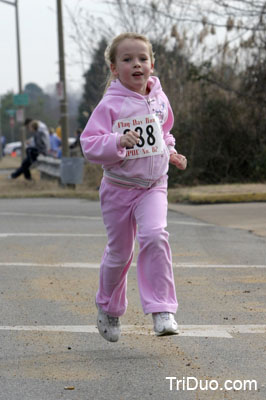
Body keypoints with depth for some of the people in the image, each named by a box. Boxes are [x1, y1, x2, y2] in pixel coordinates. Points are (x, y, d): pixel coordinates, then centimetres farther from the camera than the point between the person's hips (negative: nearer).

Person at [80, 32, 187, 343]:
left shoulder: (159, 100, 2)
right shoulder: (110, 105, -13)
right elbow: (89, 145, -18)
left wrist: (170, 152, 8)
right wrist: (117, 142, -33)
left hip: (153, 186, 2)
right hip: (119, 187, -2)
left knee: (154, 235, -23)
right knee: (119, 252, 9)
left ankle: (162, 310, -20)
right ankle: (109, 308, 35)